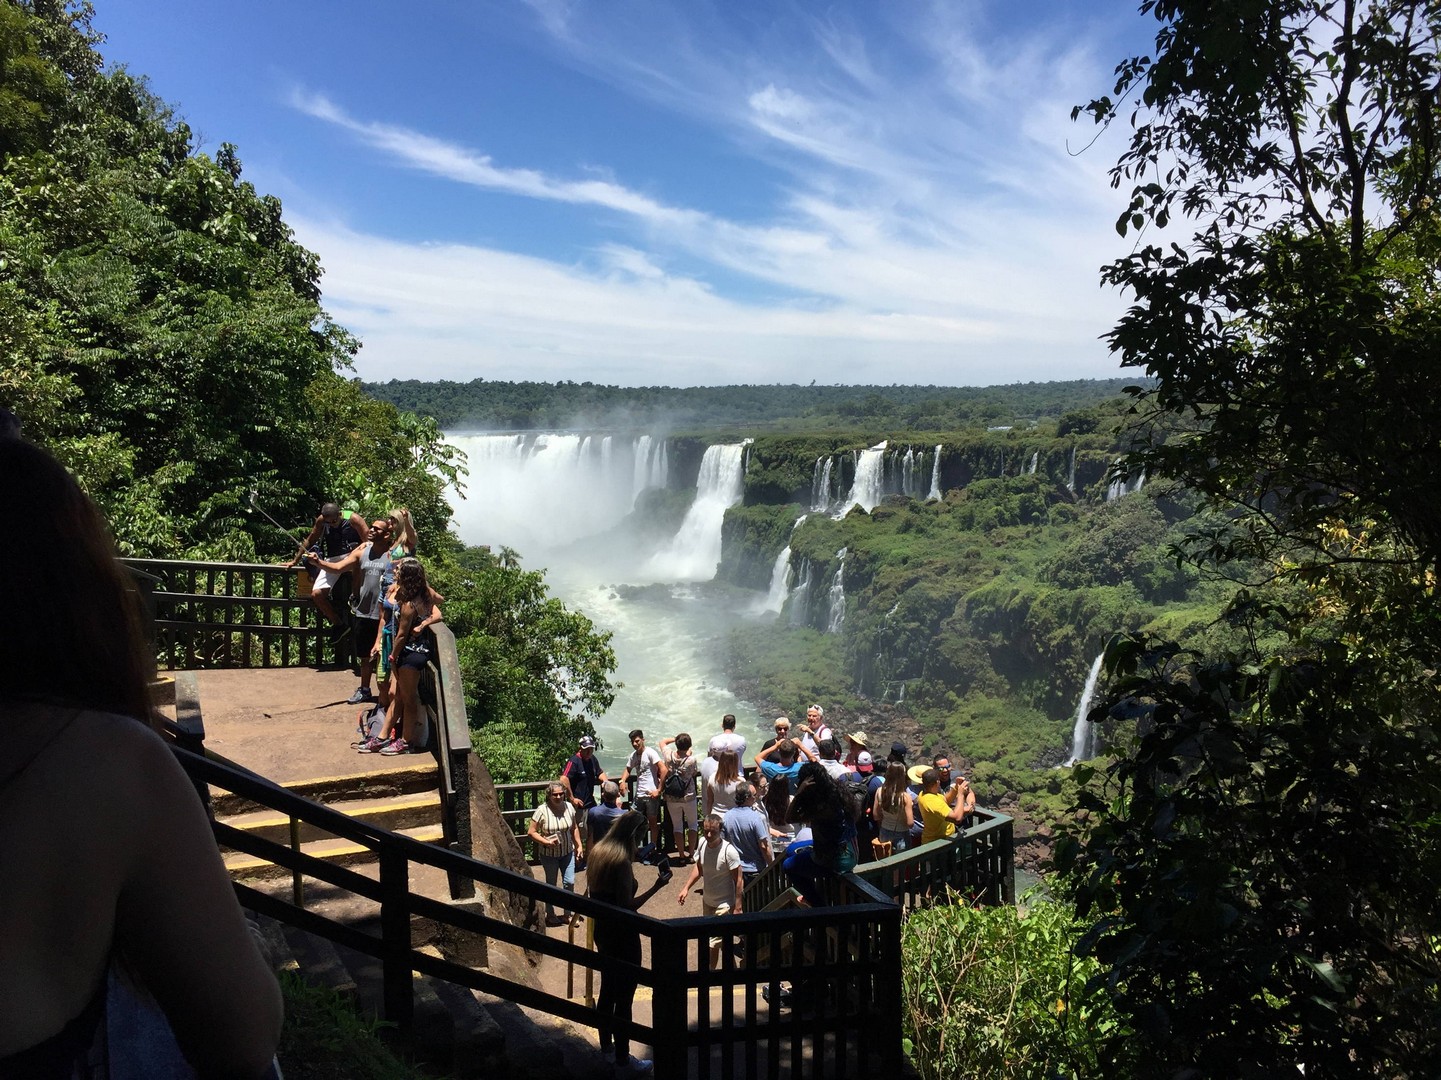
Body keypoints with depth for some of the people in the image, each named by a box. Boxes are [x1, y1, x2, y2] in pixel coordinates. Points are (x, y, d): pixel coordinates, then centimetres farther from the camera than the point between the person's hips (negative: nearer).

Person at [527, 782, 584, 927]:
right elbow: (531, 832, -16)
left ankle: (567, 914, 22)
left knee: (569, 882, 4)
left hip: (567, 852, 3)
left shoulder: (569, 807, -8)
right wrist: (547, 842, -25)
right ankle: (550, 914, 30)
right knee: (551, 884, 11)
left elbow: (574, 828, 7)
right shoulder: (542, 810, -20)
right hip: (549, 854, -3)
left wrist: (579, 845, 5)